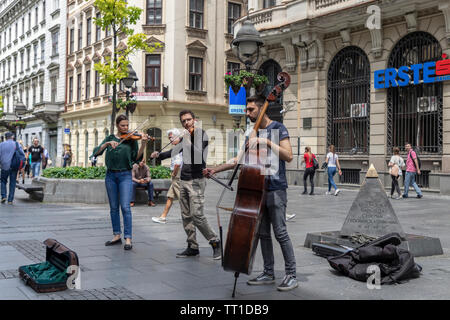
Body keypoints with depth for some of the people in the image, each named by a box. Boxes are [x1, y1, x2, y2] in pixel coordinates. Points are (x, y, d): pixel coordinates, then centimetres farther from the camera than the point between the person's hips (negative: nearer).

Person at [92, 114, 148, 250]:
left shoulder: (132, 139, 3)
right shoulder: (110, 138, 9)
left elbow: (136, 158, -5)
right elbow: (96, 152, -3)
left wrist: (143, 144, -18)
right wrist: (108, 143, -19)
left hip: (125, 175, -3)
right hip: (110, 175, 3)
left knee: (125, 207, -11)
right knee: (113, 207, 9)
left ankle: (128, 238, -9)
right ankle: (117, 235, 19)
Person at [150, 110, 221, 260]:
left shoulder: (202, 134, -6)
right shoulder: (185, 136, 14)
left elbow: (198, 155, -20)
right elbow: (175, 150, 30)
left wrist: (188, 140, -20)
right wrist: (160, 155, 19)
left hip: (196, 180, -7)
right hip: (184, 180, 7)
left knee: (197, 215, -14)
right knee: (186, 216, 7)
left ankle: (215, 242, 2)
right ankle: (192, 247, 14)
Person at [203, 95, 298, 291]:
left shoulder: (278, 128, -4)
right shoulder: (253, 133, 16)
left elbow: (288, 156, -16)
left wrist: (267, 142, -24)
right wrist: (216, 170, 16)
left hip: (276, 189, -7)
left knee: (280, 233, -7)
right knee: (263, 233, 10)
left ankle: (292, 275, 2)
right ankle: (268, 274, 19)